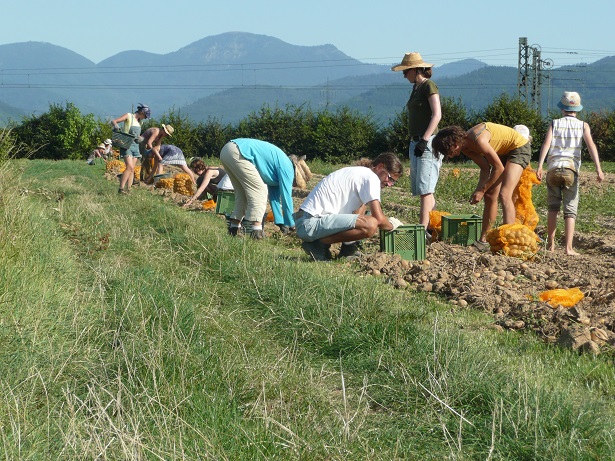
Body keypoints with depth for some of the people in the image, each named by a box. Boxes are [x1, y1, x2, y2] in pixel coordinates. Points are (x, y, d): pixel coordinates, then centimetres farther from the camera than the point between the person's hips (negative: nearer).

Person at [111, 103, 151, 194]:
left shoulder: (139, 121, 19)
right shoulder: (129, 116, -1)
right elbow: (113, 121, -7)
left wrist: (140, 138, 0)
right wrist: (115, 125, -29)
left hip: (135, 145, 7)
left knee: (132, 169, 2)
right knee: (130, 167, -20)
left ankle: (128, 190, 4)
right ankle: (121, 189, -20)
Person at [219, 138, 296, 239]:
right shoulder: (286, 167, -1)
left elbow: (274, 196, 29)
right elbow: (286, 196, -2)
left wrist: (280, 223, 29)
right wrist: (291, 225, 5)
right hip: (237, 153, -10)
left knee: (243, 193, 18)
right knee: (258, 190, -7)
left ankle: (234, 226, 16)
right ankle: (256, 229, -16)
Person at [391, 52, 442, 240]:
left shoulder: (429, 86, -8)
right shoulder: (416, 88, 18)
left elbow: (437, 114, -17)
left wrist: (424, 139, -24)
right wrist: (414, 141, 18)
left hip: (428, 142, -10)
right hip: (415, 141, 10)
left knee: (425, 188, -13)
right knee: (420, 188, 10)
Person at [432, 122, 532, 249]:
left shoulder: (479, 140, -32)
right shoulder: (465, 146, -6)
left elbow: (499, 168, -26)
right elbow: (485, 168, -1)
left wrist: (482, 191, -19)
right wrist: (478, 191, -15)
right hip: (503, 152, 9)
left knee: (504, 195, -23)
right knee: (490, 196, 9)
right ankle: (483, 241, 18)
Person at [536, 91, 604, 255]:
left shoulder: (554, 124, 11)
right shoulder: (583, 126, 10)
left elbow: (546, 144, -4)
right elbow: (591, 145, -5)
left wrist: (539, 167, -13)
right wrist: (598, 168, -12)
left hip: (553, 169, 1)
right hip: (571, 169, -1)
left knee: (553, 207, 14)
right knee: (570, 210, 0)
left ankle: (550, 244, 11)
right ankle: (568, 247, -10)